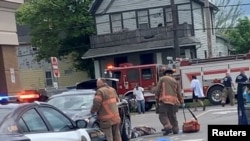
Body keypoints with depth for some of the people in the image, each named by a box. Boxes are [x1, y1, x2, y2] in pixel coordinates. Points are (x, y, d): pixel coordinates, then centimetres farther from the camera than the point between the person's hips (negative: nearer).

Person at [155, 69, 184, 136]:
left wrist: (157, 98, 7)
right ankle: (175, 129, 15)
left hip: (165, 100, -5)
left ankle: (168, 127, -22)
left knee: (162, 115, -4)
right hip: (173, 100, 5)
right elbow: (179, 92, 17)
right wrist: (181, 101, 22)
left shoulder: (162, 79, 8)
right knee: (172, 116, 14)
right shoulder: (175, 81, 19)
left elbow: (158, 89, 0)